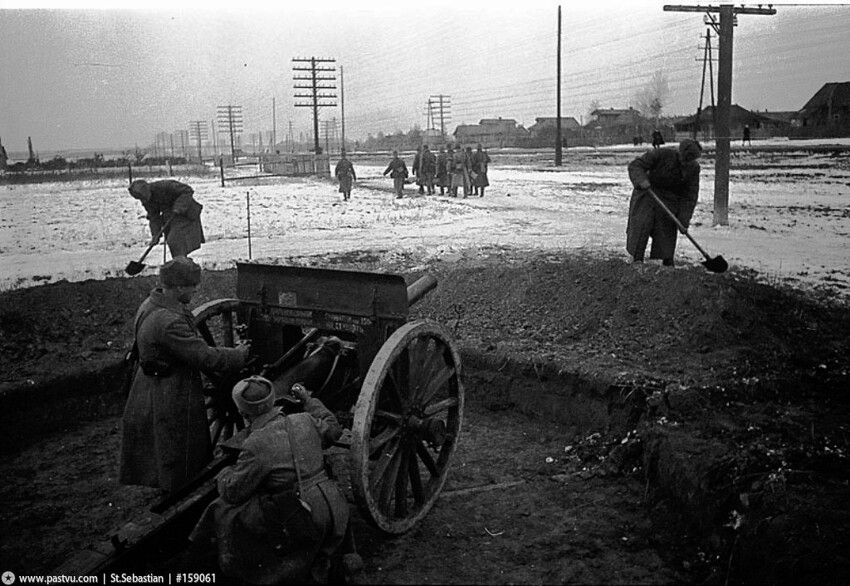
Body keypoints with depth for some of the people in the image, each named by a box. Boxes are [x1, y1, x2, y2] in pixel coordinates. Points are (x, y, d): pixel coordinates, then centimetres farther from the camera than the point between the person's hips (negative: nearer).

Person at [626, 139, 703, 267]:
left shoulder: (693, 168, -11)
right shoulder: (661, 154, -23)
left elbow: (690, 196, -8)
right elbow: (635, 165, -20)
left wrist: (684, 221, -14)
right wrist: (641, 180, -42)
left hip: (670, 201, 3)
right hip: (647, 194, -2)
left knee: (667, 232, 0)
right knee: (640, 227, -10)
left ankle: (668, 263, 10)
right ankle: (637, 260, -3)